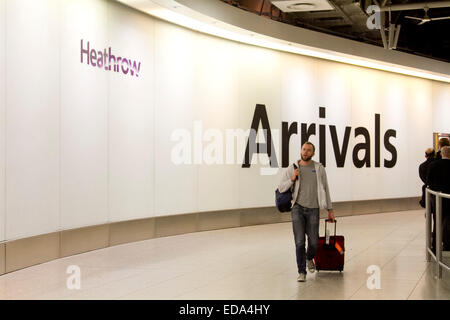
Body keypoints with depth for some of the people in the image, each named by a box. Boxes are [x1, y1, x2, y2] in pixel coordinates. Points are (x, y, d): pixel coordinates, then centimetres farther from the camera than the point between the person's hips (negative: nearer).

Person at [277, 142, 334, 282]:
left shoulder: (319, 168, 5)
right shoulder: (291, 169, 4)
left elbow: (325, 189, 9)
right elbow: (281, 188, 5)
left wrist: (330, 210, 9)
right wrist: (292, 179, -12)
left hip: (313, 210, 1)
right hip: (297, 208, -1)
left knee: (314, 242, 4)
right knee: (299, 241, -9)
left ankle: (309, 258, 38)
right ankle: (302, 272, -1)